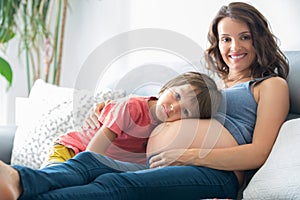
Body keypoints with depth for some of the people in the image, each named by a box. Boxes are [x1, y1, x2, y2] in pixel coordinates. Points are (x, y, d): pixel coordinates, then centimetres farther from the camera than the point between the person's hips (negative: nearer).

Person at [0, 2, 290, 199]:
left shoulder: (271, 84, 16)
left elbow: (258, 153, 1)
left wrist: (189, 155, -10)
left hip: (211, 172, -6)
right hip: (152, 165, 6)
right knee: (87, 160, -27)